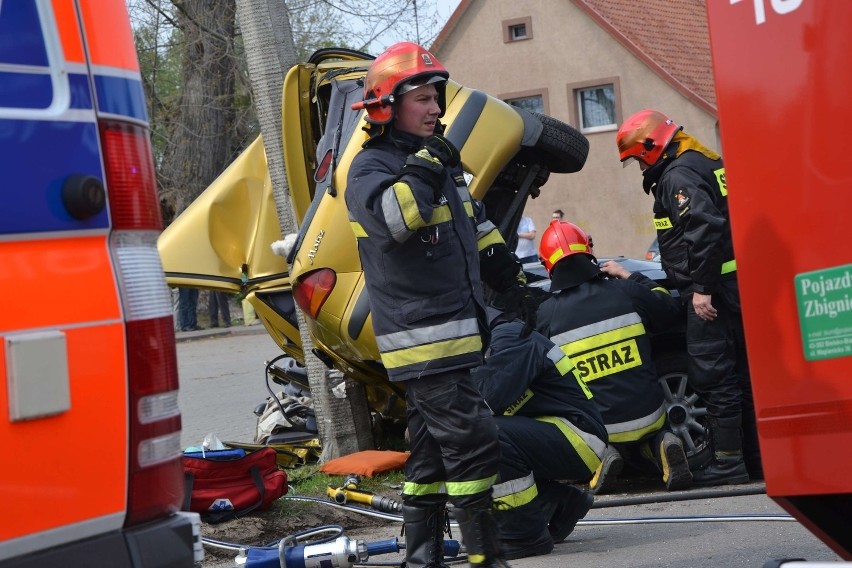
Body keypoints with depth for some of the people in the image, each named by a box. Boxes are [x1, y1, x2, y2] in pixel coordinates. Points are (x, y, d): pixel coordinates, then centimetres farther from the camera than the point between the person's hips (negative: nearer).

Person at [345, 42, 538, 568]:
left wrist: (512, 284, 25)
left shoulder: (441, 161, 19)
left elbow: (479, 229, 29)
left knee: (433, 451, 12)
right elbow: (393, 217, -31)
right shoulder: (370, 168, -9)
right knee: (472, 440, -13)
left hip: (454, 329, 9)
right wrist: (425, 168, -23)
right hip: (422, 336, -9)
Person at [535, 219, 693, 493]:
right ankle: (661, 445, 0)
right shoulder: (626, 293, -6)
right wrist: (629, 276, 20)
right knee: (648, 433, 36)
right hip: (647, 416, 2)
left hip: (597, 429, -2)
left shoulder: (546, 314, -10)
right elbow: (671, 310, 12)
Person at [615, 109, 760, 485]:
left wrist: (701, 288, -24)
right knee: (740, 373, 13)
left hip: (711, 291, -10)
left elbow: (703, 228, -24)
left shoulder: (678, 175, -11)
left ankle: (728, 462, -6)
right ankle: (756, 458, 18)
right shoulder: (705, 163, 19)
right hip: (735, 283, 10)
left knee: (713, 376, -7)